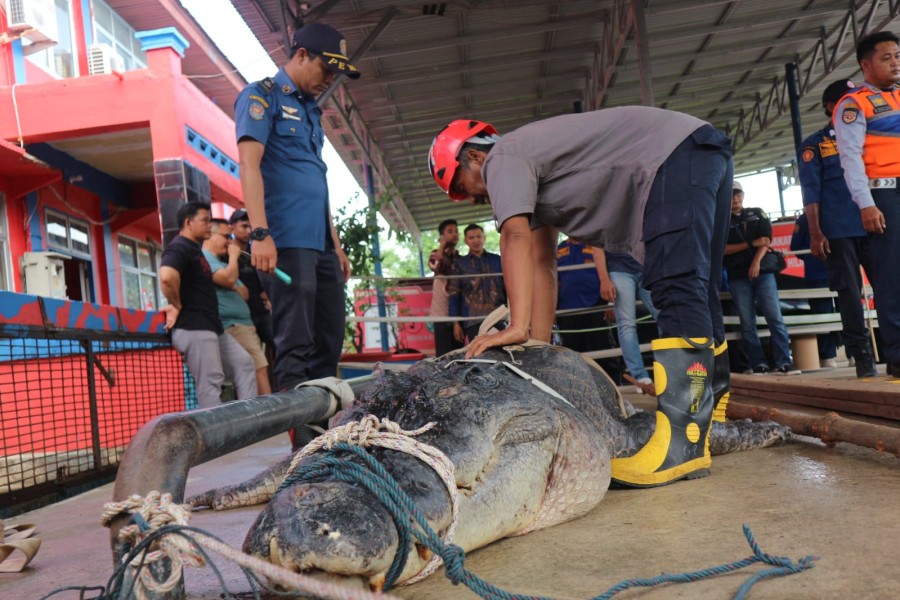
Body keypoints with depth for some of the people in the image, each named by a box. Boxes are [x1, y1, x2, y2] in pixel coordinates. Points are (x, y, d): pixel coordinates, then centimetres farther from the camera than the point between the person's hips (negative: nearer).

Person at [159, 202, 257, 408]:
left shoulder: (194, 249, 21)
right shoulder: (179, 248, -12)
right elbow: (167, 277, -32)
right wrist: (177, 306, -19)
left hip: (211, 326, 11)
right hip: (193, 327, -11)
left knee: (243, 363, 10)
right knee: (210, 383, -11)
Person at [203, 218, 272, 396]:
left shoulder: (222, 262, 26)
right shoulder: (203, 258, -5)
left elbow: (245, 294, 22)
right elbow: (229, 279, -21)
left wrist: (234, 287, -1)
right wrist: (233, 256, -4)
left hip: (244, 324, 10)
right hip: (231, 326, -10)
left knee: (259, 370, 5)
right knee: (257, 370, -14)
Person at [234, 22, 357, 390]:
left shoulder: (310, 111, 24)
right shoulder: (262, 95, 1)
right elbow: (249, 164, -12)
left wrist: (336, 245, 20)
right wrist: (260, 234, -23)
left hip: (320, 244, 8)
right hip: (287, 242, -8)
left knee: (330, 341, 10)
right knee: (295, 344, -7)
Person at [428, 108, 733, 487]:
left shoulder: (502, 158, -6)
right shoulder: (529, 173, 21)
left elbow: (516, 239, -23)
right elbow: (542, 264, 15)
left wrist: (518, 327, -30)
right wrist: (539, 346, 10)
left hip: (678, 153, -10)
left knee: (677, 291, -20)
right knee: (696, 297, 11)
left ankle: (682, 445, -26)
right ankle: (704, 434, 19)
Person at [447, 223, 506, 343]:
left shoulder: (497, 260, 15)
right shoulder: (459, 264, 12)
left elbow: (507, 288, 16)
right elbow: (453, 294, 8)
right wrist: (456, 322, 0)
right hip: (474, 321, -1)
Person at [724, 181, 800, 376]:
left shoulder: (758, 214, 14)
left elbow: (766, 239, 2)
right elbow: (722, 249, -2)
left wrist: (756, 261, -14)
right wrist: (751, 244, -9)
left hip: (763, 271, 0)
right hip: (737, 276, 0)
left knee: (775, 318, -8)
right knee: (747, 323, -2)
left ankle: (784, 363, -8)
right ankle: (758, 364, 2)